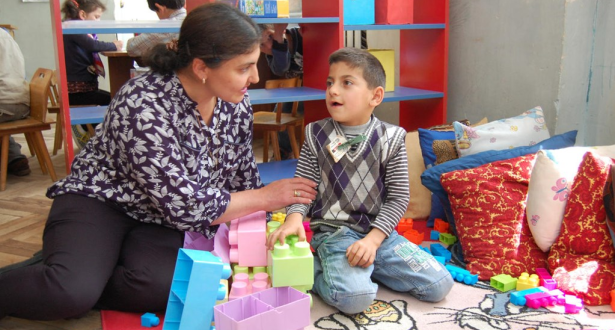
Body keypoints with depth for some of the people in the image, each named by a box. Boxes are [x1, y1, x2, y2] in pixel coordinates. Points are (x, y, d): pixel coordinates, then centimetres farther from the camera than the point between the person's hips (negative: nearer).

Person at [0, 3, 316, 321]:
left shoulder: (237, 102, -8)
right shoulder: (145, 106, -28)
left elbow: (243, 177, 7)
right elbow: (184, 206, -26)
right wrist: (265, 198, -17)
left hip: (161, 217, 5)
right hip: (99, 199, -5)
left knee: (159, 288, -25)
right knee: (72, 291, -30)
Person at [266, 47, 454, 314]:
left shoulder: (390, 139, -2)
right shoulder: (317, 136, -1)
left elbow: (398, 197, -2)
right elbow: (302, 187, 1)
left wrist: (372, 240, -14)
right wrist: (294, 218, -20)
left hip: (379, 231, 3)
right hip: (333, 232, -3)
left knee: (440, 285, -7)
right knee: (355, 297, -30)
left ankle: (366, 268, 9)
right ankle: (314, 269, 1)